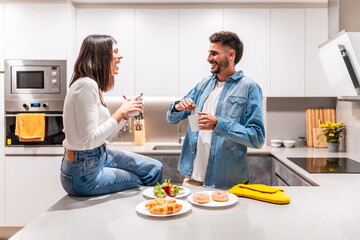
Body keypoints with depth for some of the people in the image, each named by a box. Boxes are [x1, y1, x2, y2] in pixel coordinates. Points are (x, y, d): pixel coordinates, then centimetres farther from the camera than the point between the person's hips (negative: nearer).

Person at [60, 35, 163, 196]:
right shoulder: (86, 85, -23)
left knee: (155, 168, 9)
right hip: (83, 175, -9)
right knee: (138, 183, 5)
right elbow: (89, 140, -27)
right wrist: (120, 112, -21)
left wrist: (126, 113, 0)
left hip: (99, 156, 9)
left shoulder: (95, 86, 8)